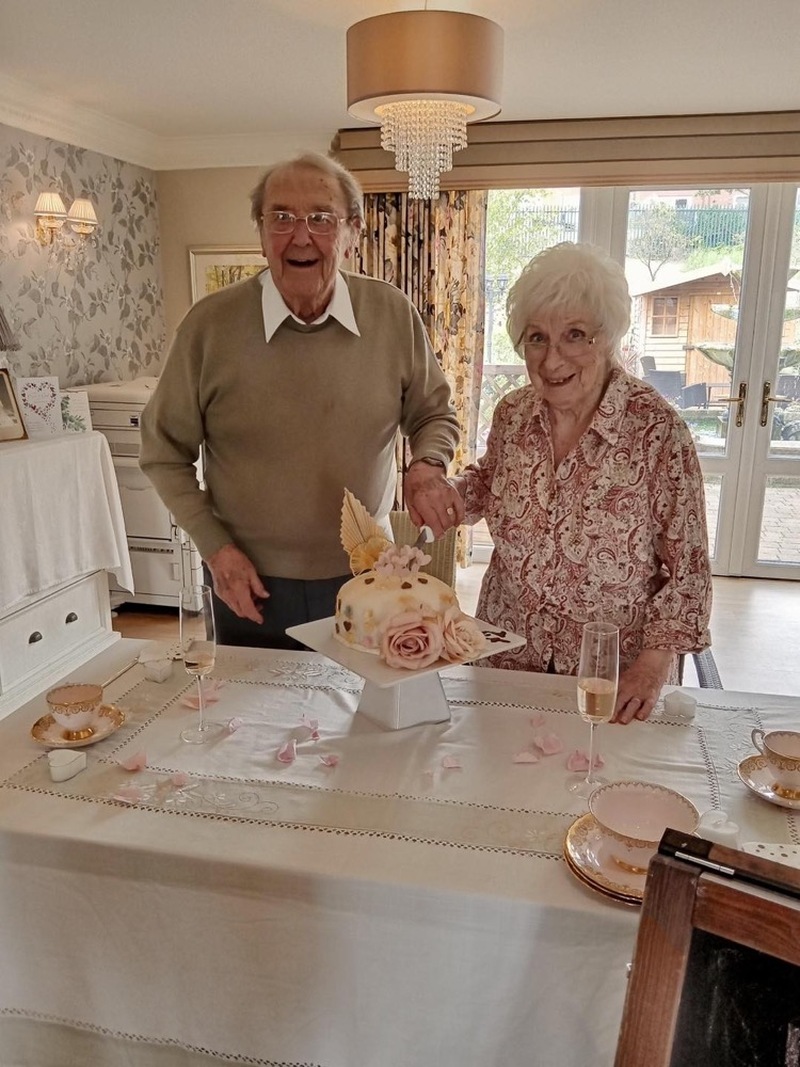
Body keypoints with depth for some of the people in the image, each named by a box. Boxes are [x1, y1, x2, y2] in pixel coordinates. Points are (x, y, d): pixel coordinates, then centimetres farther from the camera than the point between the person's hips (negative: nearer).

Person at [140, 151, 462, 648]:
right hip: (252, 588, -1)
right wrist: (214, 546, -9)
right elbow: (165, 452, -2)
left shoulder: (394, 314, -7)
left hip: (365, 578, 2)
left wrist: (427, 466, -15)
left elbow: (434, 415, 6)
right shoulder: (210, 324, -12)